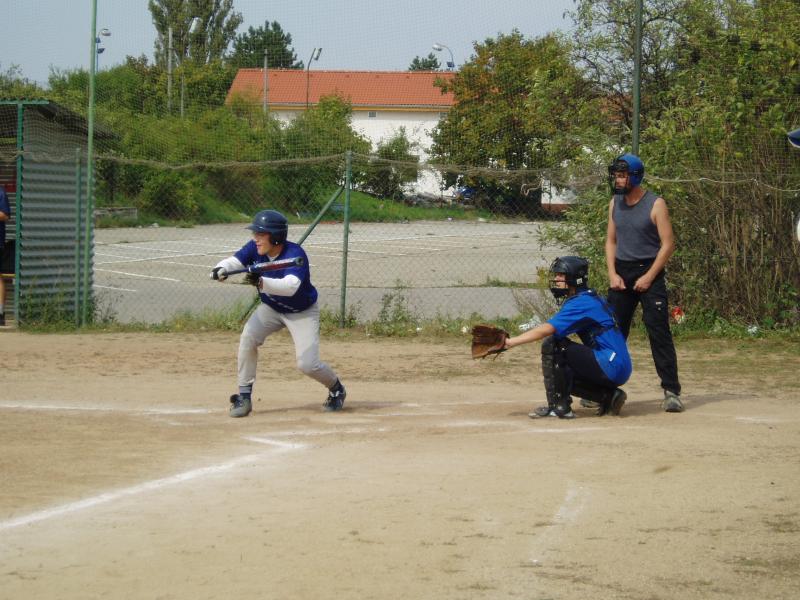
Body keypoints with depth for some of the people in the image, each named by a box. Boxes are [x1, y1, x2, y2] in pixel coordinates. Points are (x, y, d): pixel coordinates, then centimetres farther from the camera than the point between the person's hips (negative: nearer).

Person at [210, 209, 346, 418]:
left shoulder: (295, 254, -33)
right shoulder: (254, 248, -15)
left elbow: (290, 286, -48)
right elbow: (234, 261, -26)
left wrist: (261, 282, -64)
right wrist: (221, 269, -50)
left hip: (302, 312, -5)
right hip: (271, 308, 5)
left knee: (307, 364, -13)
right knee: (248, 337, -22)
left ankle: (336, 388, 21)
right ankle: (244, 397, -11)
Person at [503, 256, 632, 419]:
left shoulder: (582, 302, -12)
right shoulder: (592, 299, 18)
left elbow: (546, 330, -19)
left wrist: (510, 342, -16)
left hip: (611, 367, -10)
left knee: (551, 344, -13)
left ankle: (558, 406, -11)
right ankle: (608, 397, 14)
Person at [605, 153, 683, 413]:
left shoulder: (655, 204, -9)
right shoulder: (615, 204, 8)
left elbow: (668, 244, -10)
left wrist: (648, 277, -15)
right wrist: (612, 273, 0)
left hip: (649, 273, -5)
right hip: (621, 274, 5)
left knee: (659, 333, -9)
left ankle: (671, 391, -7)